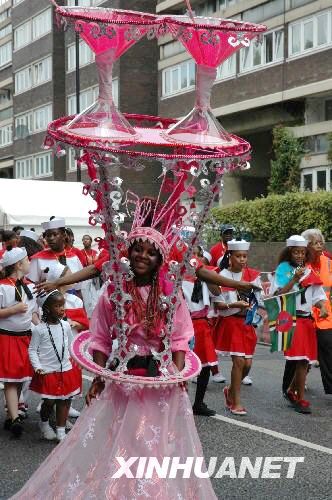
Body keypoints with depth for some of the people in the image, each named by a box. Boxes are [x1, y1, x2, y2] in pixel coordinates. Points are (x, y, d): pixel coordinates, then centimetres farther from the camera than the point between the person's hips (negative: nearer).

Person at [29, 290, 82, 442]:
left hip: (66, 370, 4)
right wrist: (37, 367, -15)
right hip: (48, 372, -4)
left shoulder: (66, 326, 2)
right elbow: (32, 350, -7)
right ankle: (44, 424, 30)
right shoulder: (39, 329, -11)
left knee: (64, 401, 6)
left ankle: (61, 431, 16)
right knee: (49, 402, 1)